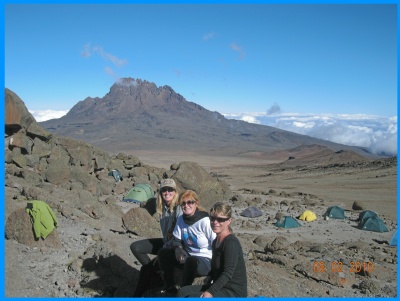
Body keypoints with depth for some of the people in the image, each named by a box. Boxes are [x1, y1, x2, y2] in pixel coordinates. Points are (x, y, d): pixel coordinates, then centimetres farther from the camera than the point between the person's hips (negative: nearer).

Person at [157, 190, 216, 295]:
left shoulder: (205, 221, -20)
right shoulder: (181, 219, 0)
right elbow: (176, 240, 9)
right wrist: (178, 248, -13)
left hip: (207, 261, -7)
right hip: (188, 256, 7)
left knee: (191, 261, -38)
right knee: (163, 253, -5)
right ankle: (170, 288, 8)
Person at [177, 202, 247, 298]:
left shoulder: (232, 243, -18)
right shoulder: (216, 242, 11)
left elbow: (228, 274, -22)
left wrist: (210, 292, -24)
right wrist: (207, 288, 7)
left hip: (234, 292, -9)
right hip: (219, 287, 9)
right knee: (183, 292, 0)